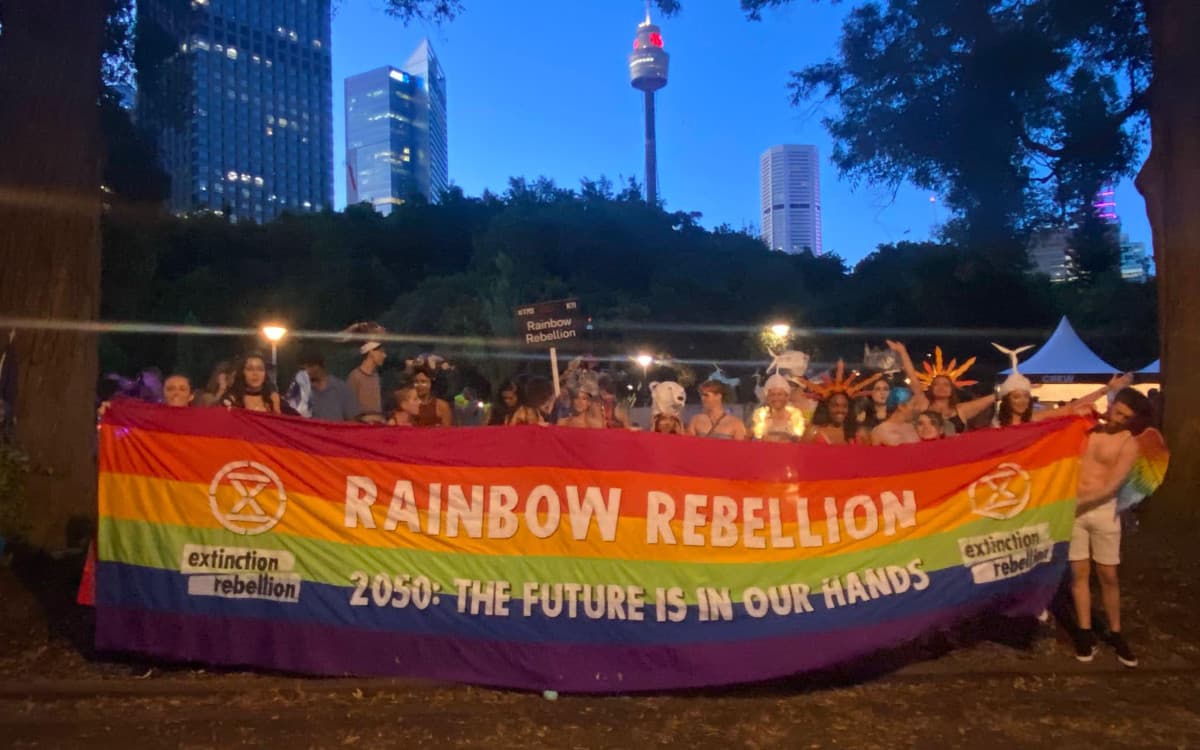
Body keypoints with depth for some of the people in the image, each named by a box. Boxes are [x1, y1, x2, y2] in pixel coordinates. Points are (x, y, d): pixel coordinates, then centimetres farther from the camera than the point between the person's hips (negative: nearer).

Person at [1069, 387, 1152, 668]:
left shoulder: (1128, 444, -3)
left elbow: (1111, 487, -11)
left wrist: (1078, 501, -19)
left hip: (1103, 509, -1)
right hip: (1071, 508, 1)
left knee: (1108, 575, 6)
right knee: (1079, 572, 5)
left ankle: (1115, 634, 21)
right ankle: (1085, 632, 13)